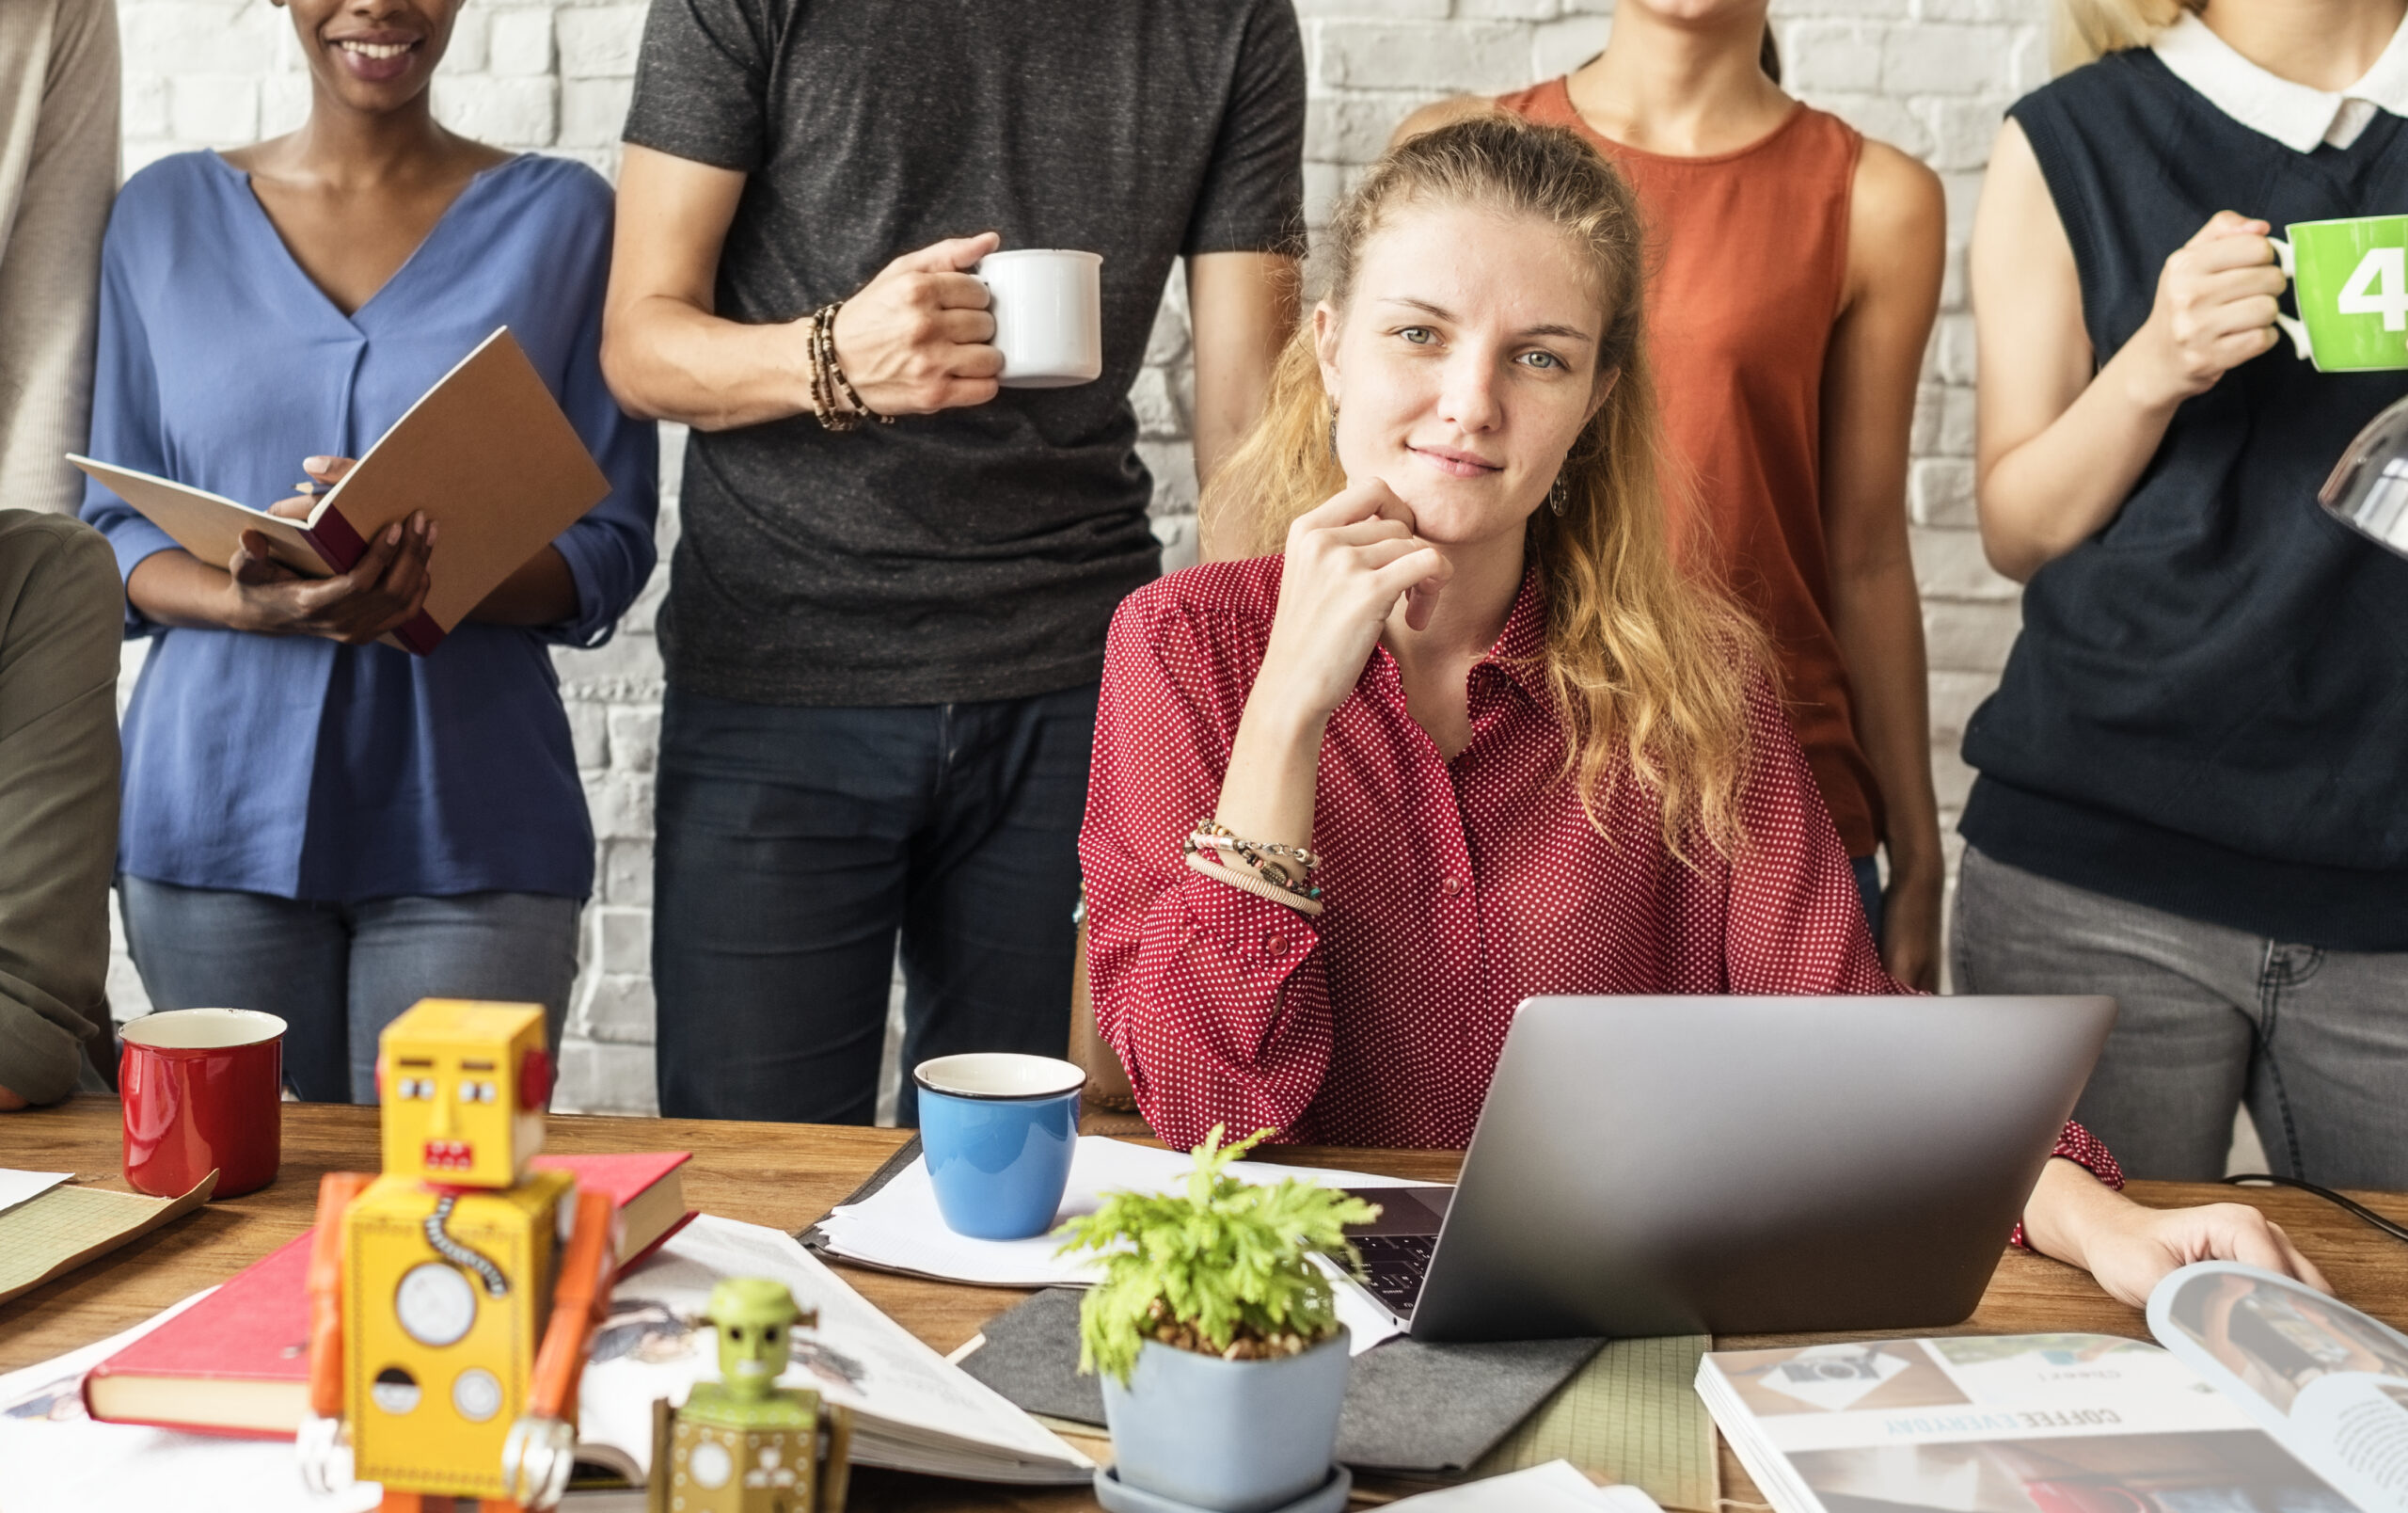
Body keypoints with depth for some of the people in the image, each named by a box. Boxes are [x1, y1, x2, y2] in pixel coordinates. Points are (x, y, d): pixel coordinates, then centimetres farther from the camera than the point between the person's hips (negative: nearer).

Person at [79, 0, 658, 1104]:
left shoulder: (559, 216, 4)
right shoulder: (164, 215, 9)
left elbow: (611, 546, 1)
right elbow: (113, 529, 9)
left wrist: (428, 582, -19)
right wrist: (248, 605, -14)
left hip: (468, 832, -1)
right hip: (215, 814, 2)